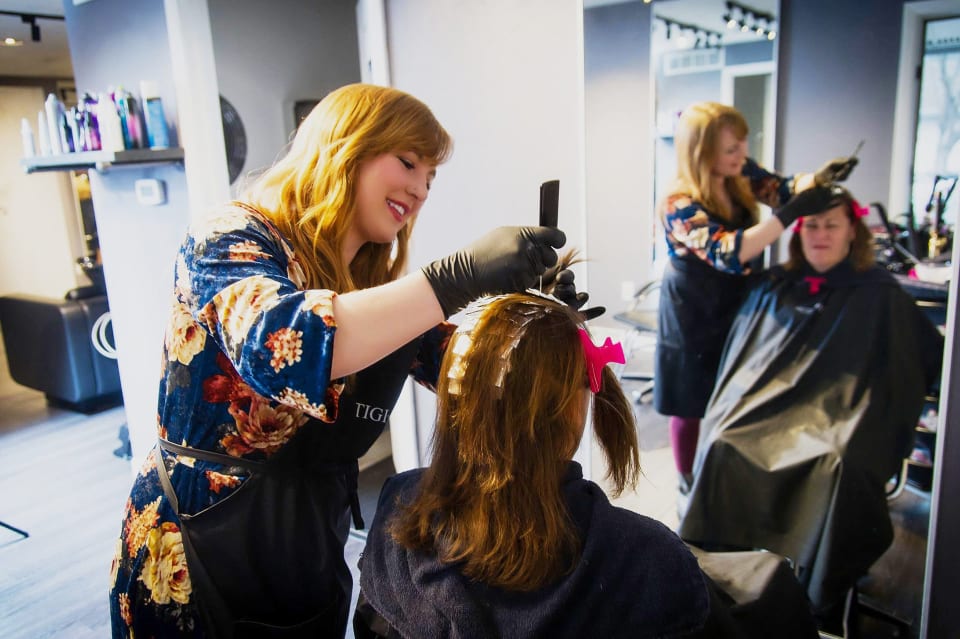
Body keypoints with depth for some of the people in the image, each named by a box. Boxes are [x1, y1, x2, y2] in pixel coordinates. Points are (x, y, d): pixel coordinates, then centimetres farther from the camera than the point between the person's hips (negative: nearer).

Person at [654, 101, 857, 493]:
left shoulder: (740, 173, -9)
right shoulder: (680, 206, -28)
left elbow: (781, 189, 4)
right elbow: (729, 254, -38)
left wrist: (819, 178, -18)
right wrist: (793, 212, -40)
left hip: (738, 306, 6)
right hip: (695, 318, -6)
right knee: (691, 405, 11)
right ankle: (688, 484, 33)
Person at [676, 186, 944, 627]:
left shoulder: (879, 295, 9)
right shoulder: (773, 287, 17)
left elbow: (933, 357, 6)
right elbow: (740, 359, 18)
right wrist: (729, 410, 2)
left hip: (838, 414, -2)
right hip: (770, 405, 3)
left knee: (838, 463, -34)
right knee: (723, 446, -26)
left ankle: (822, 600, -19)